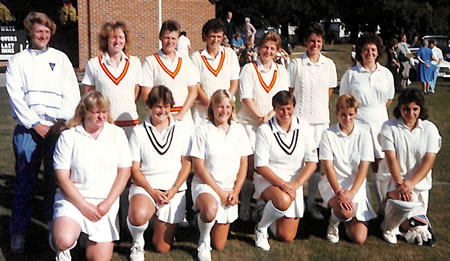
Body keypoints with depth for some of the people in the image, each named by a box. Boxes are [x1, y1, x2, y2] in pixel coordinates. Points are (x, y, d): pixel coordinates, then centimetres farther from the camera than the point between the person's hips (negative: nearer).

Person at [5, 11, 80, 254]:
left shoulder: (60, 58, 14)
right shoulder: (17, 60, 11)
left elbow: (72, 93, 6)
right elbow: (15, 96, 0)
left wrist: (62, 121, -6)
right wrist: (35, 124, -8)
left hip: (57, 127, 1)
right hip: (28, 129, -1)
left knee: (55, 179, 3)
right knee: (25, 182, -2)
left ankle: (53, 223, 18)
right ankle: (18, 233, 7)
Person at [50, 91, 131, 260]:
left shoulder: (117, 134, 3)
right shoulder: (68, 137, -3)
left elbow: (124, 171, 2)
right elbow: (63, 177, -5)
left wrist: (108, 204, -8)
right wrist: (84, 206, -12)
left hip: (106, 202, 2)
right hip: (73, 198, -2)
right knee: (64, 241, -29)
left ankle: (90, 239, 30)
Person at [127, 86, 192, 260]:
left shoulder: (182, 130, 7)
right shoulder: (139, 132, 4)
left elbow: (187, 164, 5)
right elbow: (134, 168, 0)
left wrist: (174, 189, -10)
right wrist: (152, 191, -14)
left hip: (173, 189, 1)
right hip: (145, 186, -1)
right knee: (138, 216, -37)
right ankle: (137, 243, -3)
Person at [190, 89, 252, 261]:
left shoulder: (238, 130, 4)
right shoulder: (203, 131, -7)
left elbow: (243, 165, 6)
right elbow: (199, 168, -10)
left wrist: (235, 192, -6)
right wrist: (219, 191, -13)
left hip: (229, 188, 4)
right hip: (205, 184, -4)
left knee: (219, 245, 5)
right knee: (211, 209, -41)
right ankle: (203, 242, -9)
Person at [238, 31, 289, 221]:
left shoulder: (281, 72, 11)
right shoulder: (249, 69, 1)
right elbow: (246, 98, -7)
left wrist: (270, 115, -11)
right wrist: (260, 117, -12)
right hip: (250, 122, -3)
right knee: (250, 165, -8)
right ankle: (244, 206, 4)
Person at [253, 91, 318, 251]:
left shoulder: (303, 127, -5)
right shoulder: (265, 130, -13)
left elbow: (312, 162, -5)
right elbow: (261, 166, -14)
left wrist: (296, 184, -20)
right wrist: (283, 184, -26)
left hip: (294, 182, 4)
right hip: (268, 180, -3)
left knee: (287, 236, 2)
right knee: (283, 201, -39)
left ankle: (270, 209, 33)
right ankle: (261, 228, -8)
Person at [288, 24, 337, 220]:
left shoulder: (329, 64, 7)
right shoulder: (296, 64, -1)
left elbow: (329, 91, 15)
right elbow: (288, 92, 3)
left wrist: (320, 108, 12)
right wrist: (291, 110, 0)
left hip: (321, 119, 3)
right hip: (299, 118, -3)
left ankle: (311, 202, 17)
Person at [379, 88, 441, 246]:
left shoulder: (429, 129, 3)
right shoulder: (389, 127, -1)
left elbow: (429, 160, -7)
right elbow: (391, 158, -10)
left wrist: (411, 183, -20)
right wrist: (399, 184, -23)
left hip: (420, 183, 2)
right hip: (395, 181, -2)